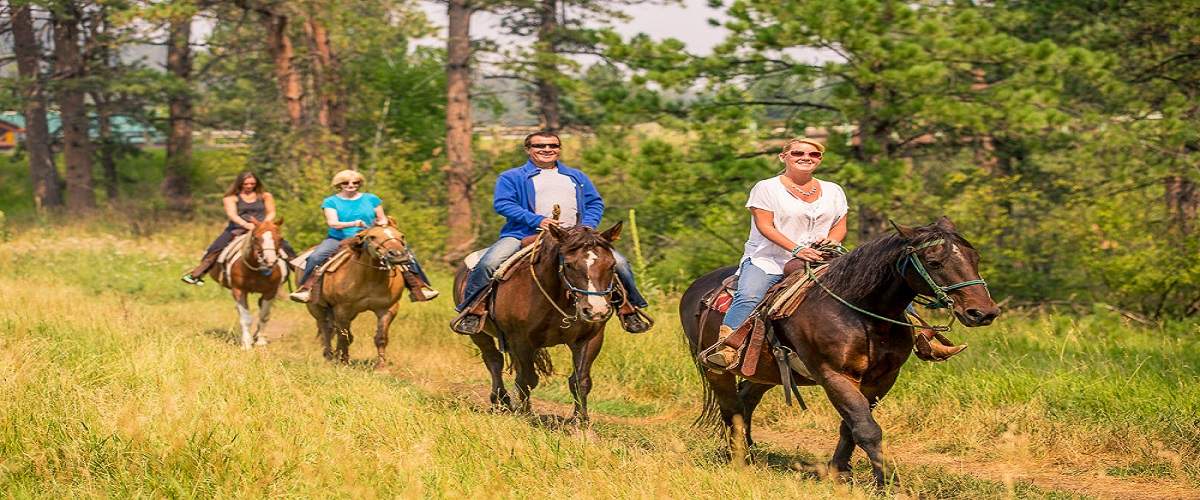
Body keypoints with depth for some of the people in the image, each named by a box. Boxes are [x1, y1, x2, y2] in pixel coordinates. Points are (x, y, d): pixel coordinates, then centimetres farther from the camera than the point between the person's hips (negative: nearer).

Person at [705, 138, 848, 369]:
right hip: (767, 259, -4)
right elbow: (765, 226, -7)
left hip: (817, 261, 4)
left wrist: (833, 239, -7)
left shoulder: (833, 191, 17)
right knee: (748, 296, -31)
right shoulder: (767, 188, 2)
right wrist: (796, 249, -19)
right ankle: (726, 349, -39)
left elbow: (840, 227, 19)